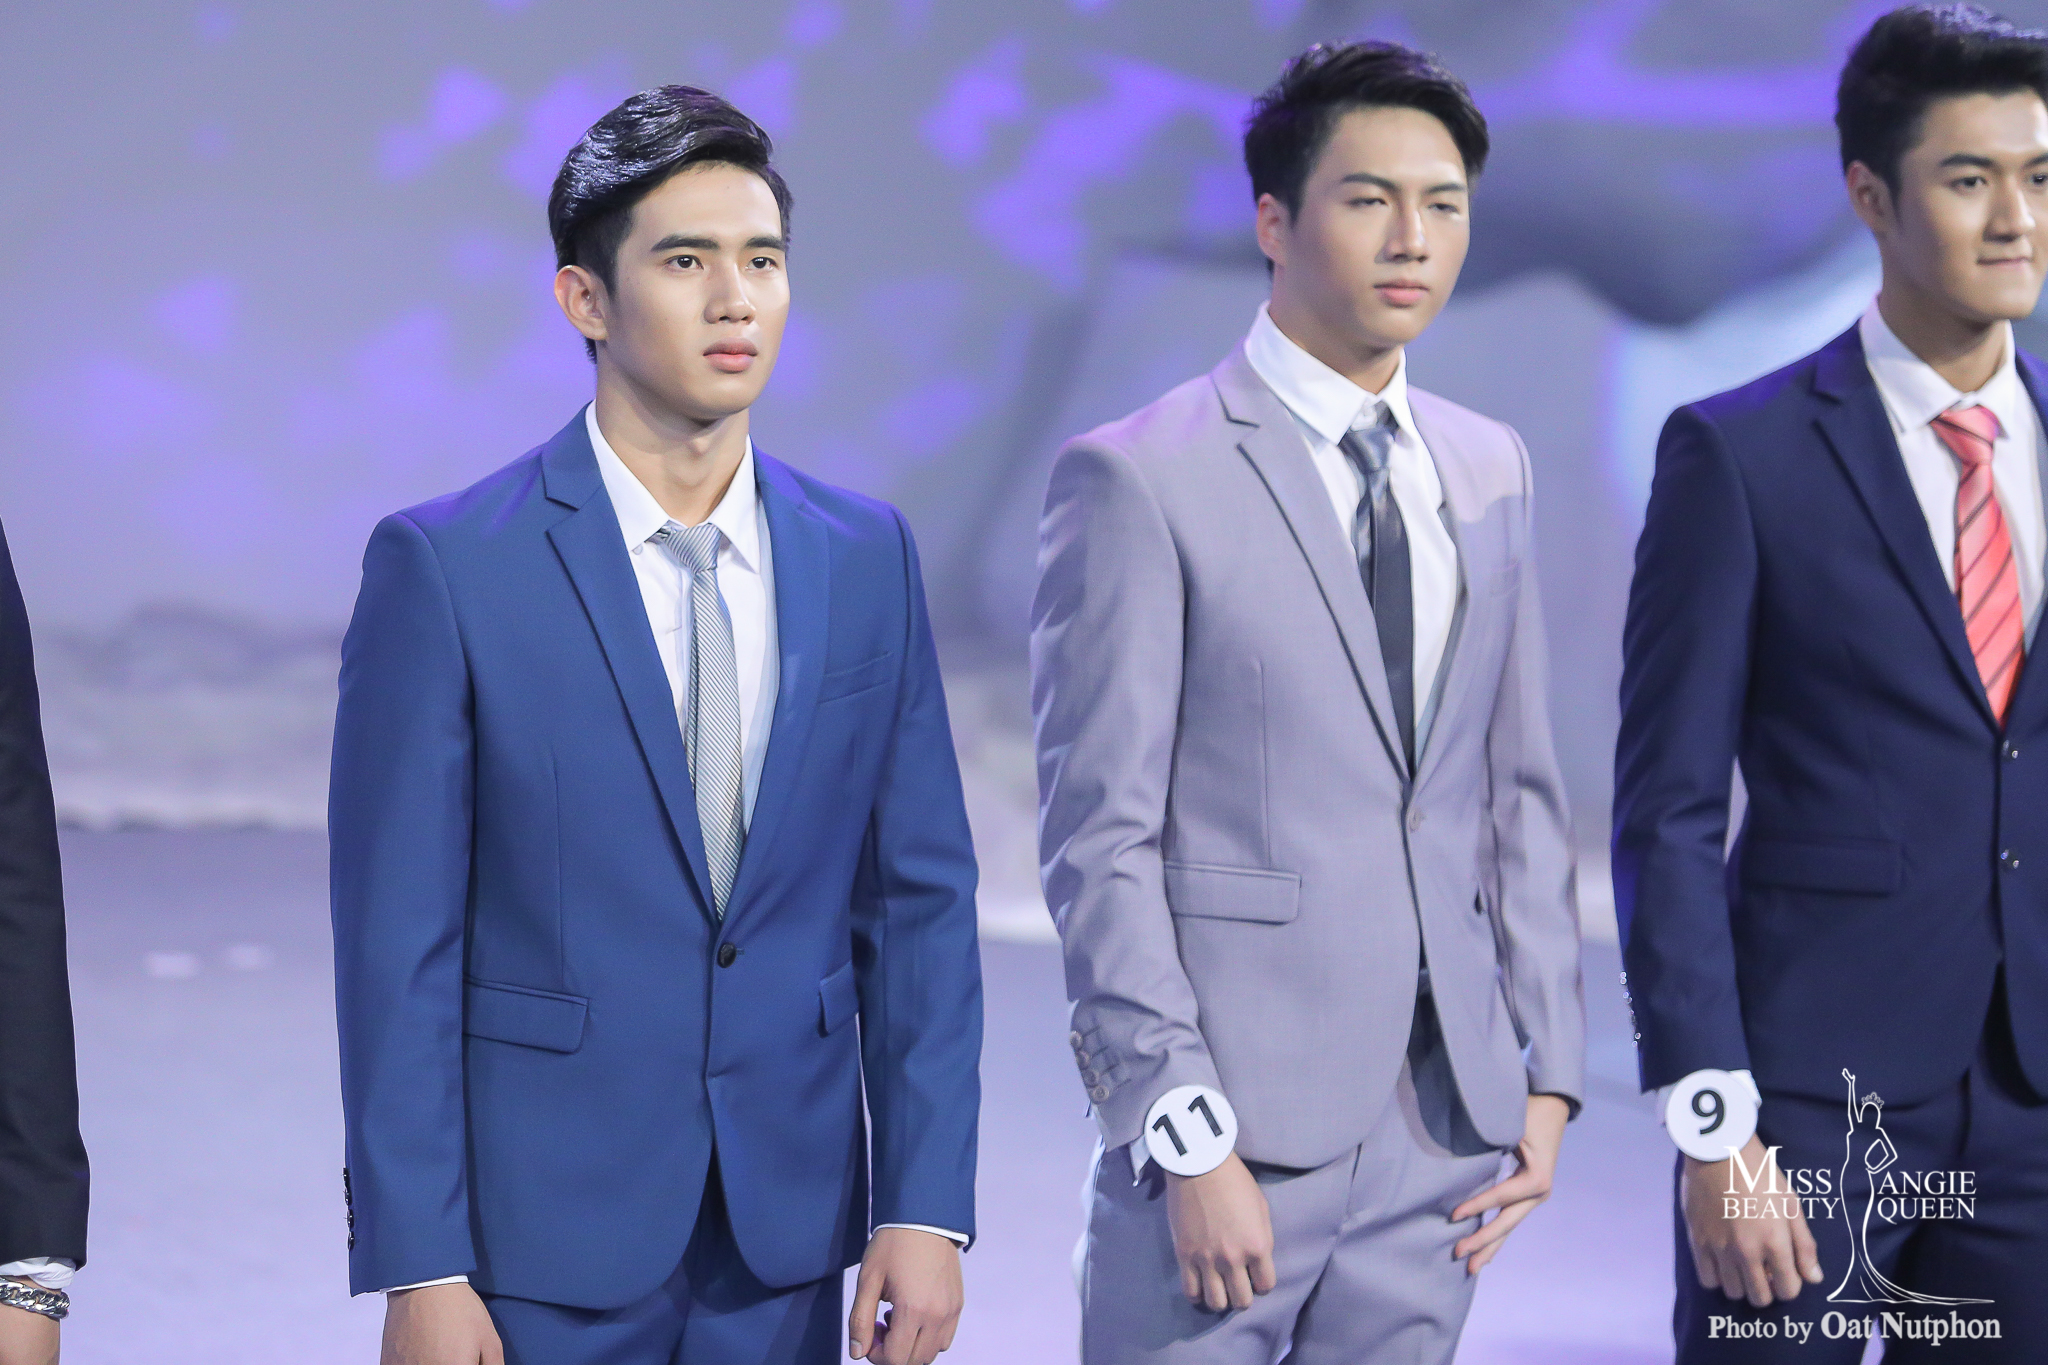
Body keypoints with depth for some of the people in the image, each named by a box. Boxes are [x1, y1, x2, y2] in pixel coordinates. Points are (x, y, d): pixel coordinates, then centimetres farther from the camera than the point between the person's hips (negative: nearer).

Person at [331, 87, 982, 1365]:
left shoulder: (867, 557, 5)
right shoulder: (446, 566, -7)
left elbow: (921, 900, 6)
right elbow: (397, 940, -8)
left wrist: (925, 1206, -1)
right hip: (542, 1241, -3)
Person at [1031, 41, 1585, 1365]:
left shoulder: (1489, 469, 13)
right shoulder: (1140, 477, -7)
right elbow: (1100, 839, -9)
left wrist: (1549, 1069, 10)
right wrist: (1188, 1139, -14)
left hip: (1446, 1119, 5)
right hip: (1238, 1131, -5)